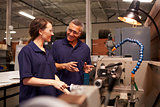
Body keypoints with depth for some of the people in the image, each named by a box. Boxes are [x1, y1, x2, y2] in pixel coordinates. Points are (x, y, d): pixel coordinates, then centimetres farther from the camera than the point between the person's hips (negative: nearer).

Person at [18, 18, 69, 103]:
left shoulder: (47, 52, 10)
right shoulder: (27, 51, -12)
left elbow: (54, 75, 9)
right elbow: (26, 80, -18)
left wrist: (66, 91, 0)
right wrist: (52, 82, -22)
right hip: (33, 100, -7)